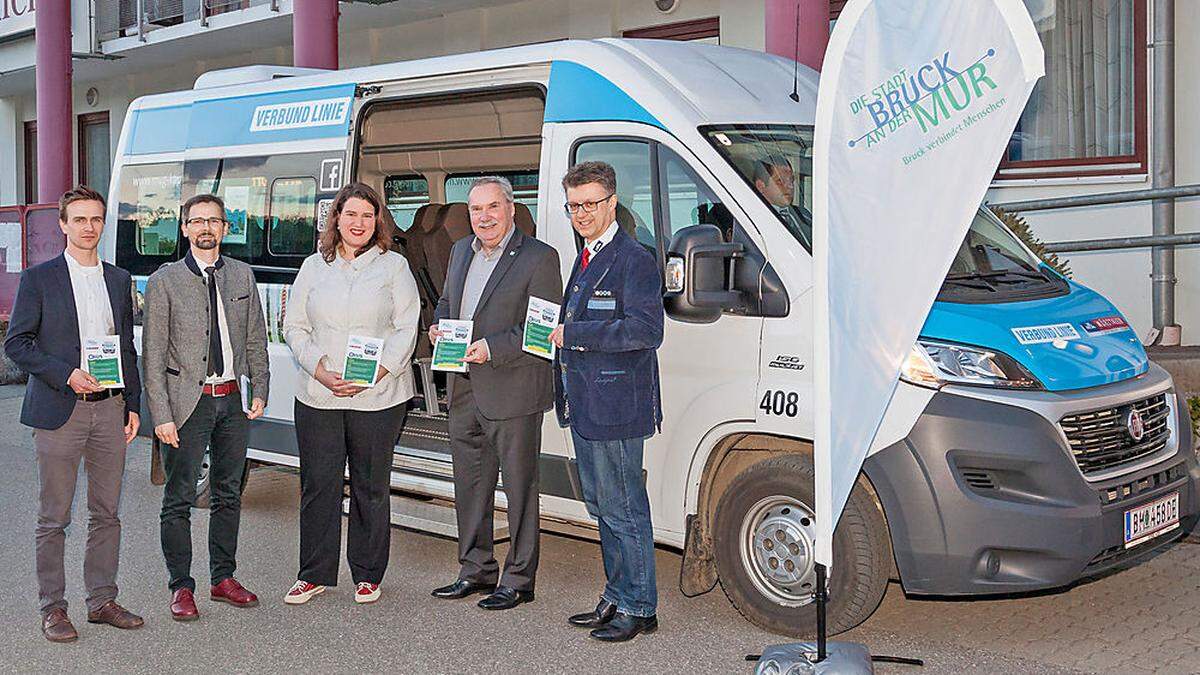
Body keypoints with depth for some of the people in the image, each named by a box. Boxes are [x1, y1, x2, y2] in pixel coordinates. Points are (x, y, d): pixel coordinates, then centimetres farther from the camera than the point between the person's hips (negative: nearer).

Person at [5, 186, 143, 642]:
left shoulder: (119, 279, 12)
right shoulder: (39, 279, -1)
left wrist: (133, 404, 9)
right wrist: (66, 375, -15)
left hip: (110, 408, 4)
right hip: (59, 411, -4)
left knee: (107, 513, 9)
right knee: (54, 518, 2)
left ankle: (102, 601, 19)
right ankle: (52, 608, 12)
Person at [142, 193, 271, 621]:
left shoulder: (242, 275, 9)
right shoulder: (164, 282, -4)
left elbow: (256, 340, 13)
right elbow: (153, 356, -7)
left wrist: (260, 391, 5)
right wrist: (161, 416, -12)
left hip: (233, 401, 4)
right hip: (187, 402, -4)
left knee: (228, 494, 13)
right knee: (179, 500, 1)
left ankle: (223, 578, 25)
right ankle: (181, 587, 12)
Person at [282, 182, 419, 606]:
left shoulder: (393, 266, 4)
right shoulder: (314, 267, 11)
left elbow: (407, 328, 0)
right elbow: (294, 327, 9)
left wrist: (373, 374, -12)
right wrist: (320, 372, -7)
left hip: (378, 396, -2)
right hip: (318, 396, 2)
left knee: (371, 485, 5)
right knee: (318, 484, 4)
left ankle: (368, 575, 18)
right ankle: (314, 574, 16)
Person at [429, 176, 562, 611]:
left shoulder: (538, 258, -10)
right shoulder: (460, 251, 13)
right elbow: (445, 301, 27)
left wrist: (492, 348, -21)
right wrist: (438, 327, 4)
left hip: (512, 394, -7)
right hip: (464, 392, 8)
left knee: (519, 488, 3)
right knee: (469, 486, 15)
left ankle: (518, 579, 13)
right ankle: (476, 571, 28)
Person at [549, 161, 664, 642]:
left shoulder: (634, 260, -12)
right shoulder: (585, 260, 18)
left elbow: (646, 330, -22)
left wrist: (573, 334, -20)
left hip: (616, 409, -10)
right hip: (585, 406, 10)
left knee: (623, 510, -2)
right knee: (603, 509, 16)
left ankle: (639, 608, 9)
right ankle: (617, 599, 28)